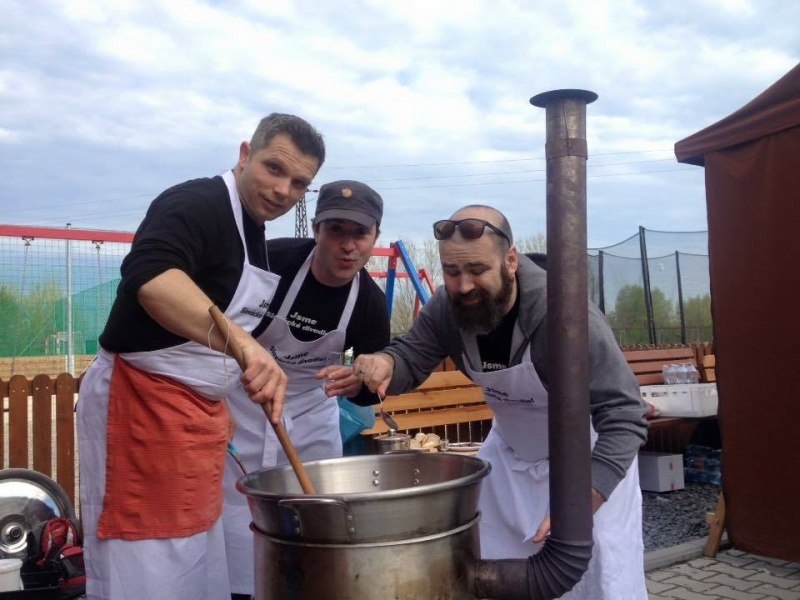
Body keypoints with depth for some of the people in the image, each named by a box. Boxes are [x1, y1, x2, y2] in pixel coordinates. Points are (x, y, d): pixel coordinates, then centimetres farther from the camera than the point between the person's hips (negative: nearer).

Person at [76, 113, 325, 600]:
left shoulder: (252, 226, 12)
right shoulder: (197, 203, -17)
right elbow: (149, 276, -38)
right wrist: (242, 344, -50)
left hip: (197, 406, 9)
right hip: (140, 401, -9)